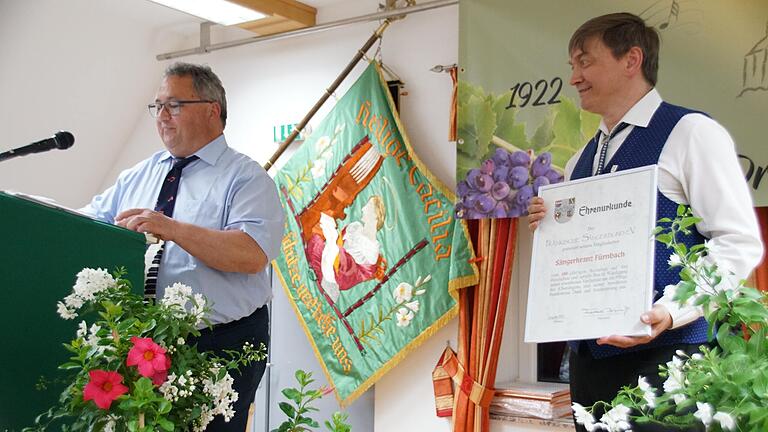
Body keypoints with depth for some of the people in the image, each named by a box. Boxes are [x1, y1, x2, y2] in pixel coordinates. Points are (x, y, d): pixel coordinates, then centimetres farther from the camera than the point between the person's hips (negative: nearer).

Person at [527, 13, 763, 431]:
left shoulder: (690, 133, -5)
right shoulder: (581, 160, 17)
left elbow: (740, 243, -11)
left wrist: (671, 310, -22)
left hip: (663, 351, -7)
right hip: (590, 352, 7)